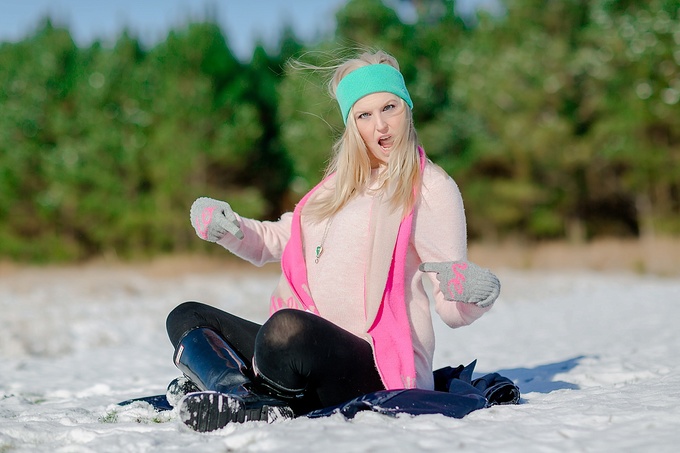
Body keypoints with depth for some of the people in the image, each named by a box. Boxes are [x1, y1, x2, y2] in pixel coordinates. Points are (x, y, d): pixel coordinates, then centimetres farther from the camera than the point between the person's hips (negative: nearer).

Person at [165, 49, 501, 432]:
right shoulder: (341, 183, 21)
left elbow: (454, 313, -6)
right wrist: (225, 227, 10)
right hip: (313, 353, 9)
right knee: (187, 318, 5)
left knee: (288, 327, -38)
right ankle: (240, 395, -23)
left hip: (381, 368, -8)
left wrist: (474, 293, -29)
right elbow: (274, 241, 29)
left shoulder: (431, 187, -1)